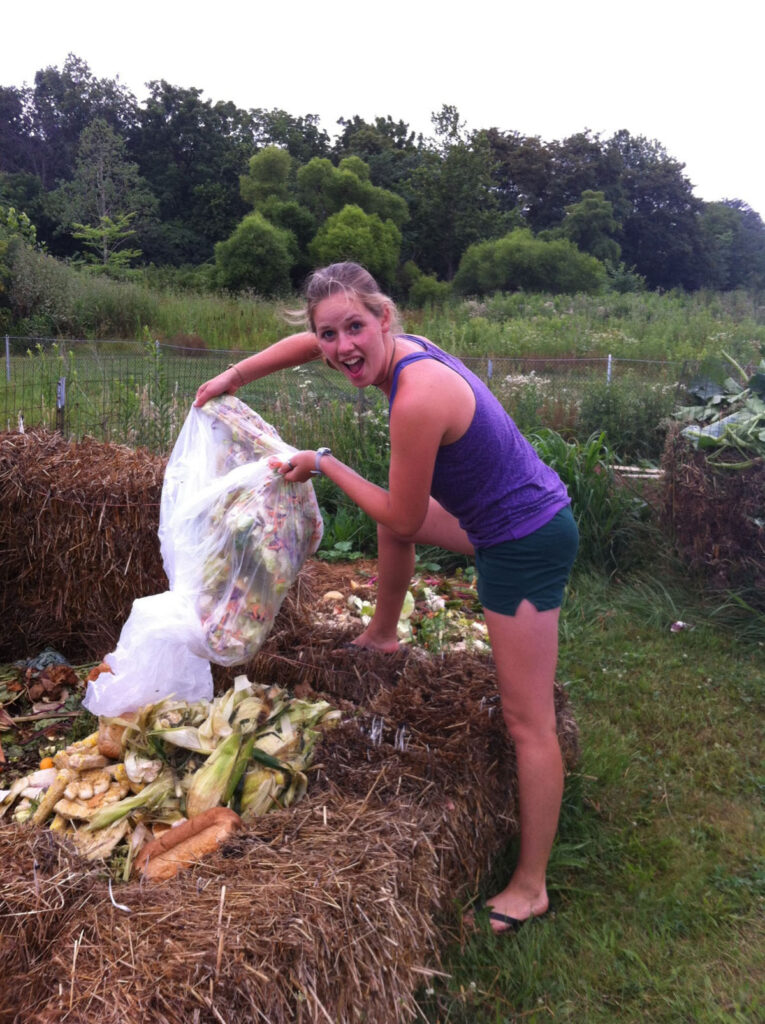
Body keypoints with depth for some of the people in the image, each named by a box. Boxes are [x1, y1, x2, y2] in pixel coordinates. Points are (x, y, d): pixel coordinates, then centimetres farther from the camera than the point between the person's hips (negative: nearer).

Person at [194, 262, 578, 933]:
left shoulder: (417, 399, -30)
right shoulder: (398, 347, -2)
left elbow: (403, 522, -18)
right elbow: (306, 345, 18)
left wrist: (326, 465, -9)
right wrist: (232, 377, 23)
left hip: (527, 545, -10)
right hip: (512, 516, 10)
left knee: (529, 723, 0)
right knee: (396, 511, 32)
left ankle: (531, 887, 15)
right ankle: (382, 636, 49)